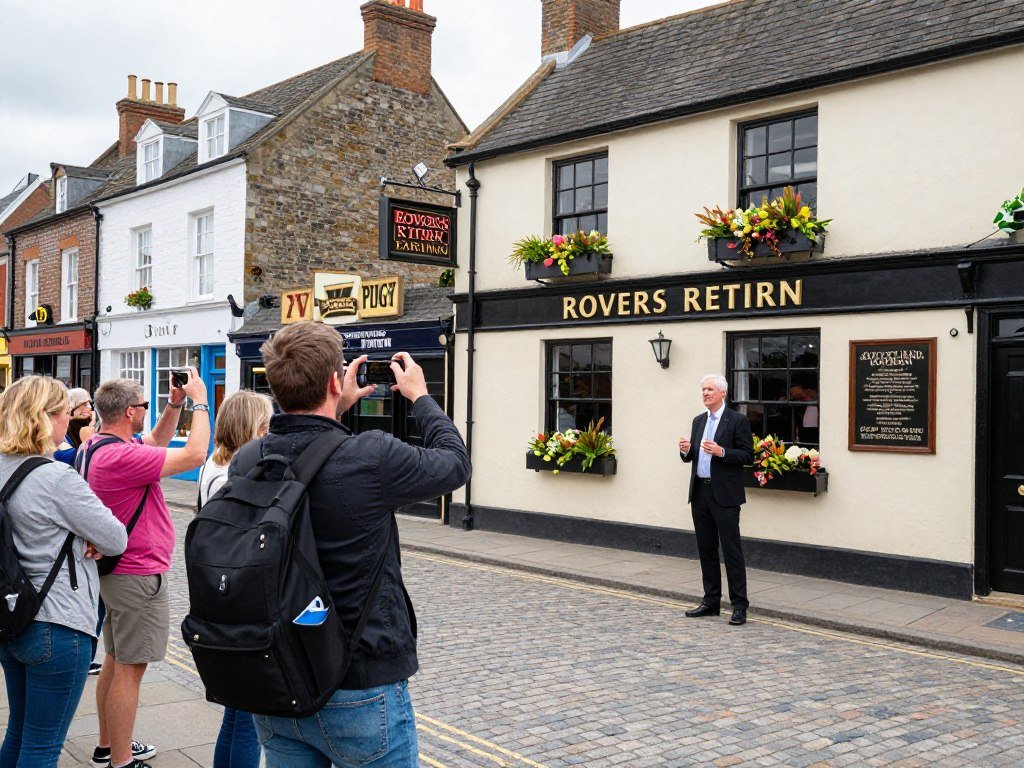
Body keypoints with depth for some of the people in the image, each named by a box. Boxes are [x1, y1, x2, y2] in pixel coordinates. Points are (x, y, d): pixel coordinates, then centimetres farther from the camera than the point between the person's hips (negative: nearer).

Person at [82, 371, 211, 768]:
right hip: (138, 576, -11)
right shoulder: (120, 456, -26)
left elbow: (157, 442, 21)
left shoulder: (95, 447, 6)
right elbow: (194, 454, -26)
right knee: (130, 669, -2)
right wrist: (200, 402, -15)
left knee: (116, 660, 20)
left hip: (115, 569, 11)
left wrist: (175, 404, 8)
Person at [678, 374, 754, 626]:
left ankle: (739, 606, 1)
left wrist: (721, 452, -22)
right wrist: (686, 450, -4)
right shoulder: (699, 421, 15)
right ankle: (711, 601, 21)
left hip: (724, 495, -7)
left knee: (731, 550, -5)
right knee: (706, 549, 12)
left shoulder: (737, 421, -5)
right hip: (700, 492, 7)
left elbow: (748, 455, -10)